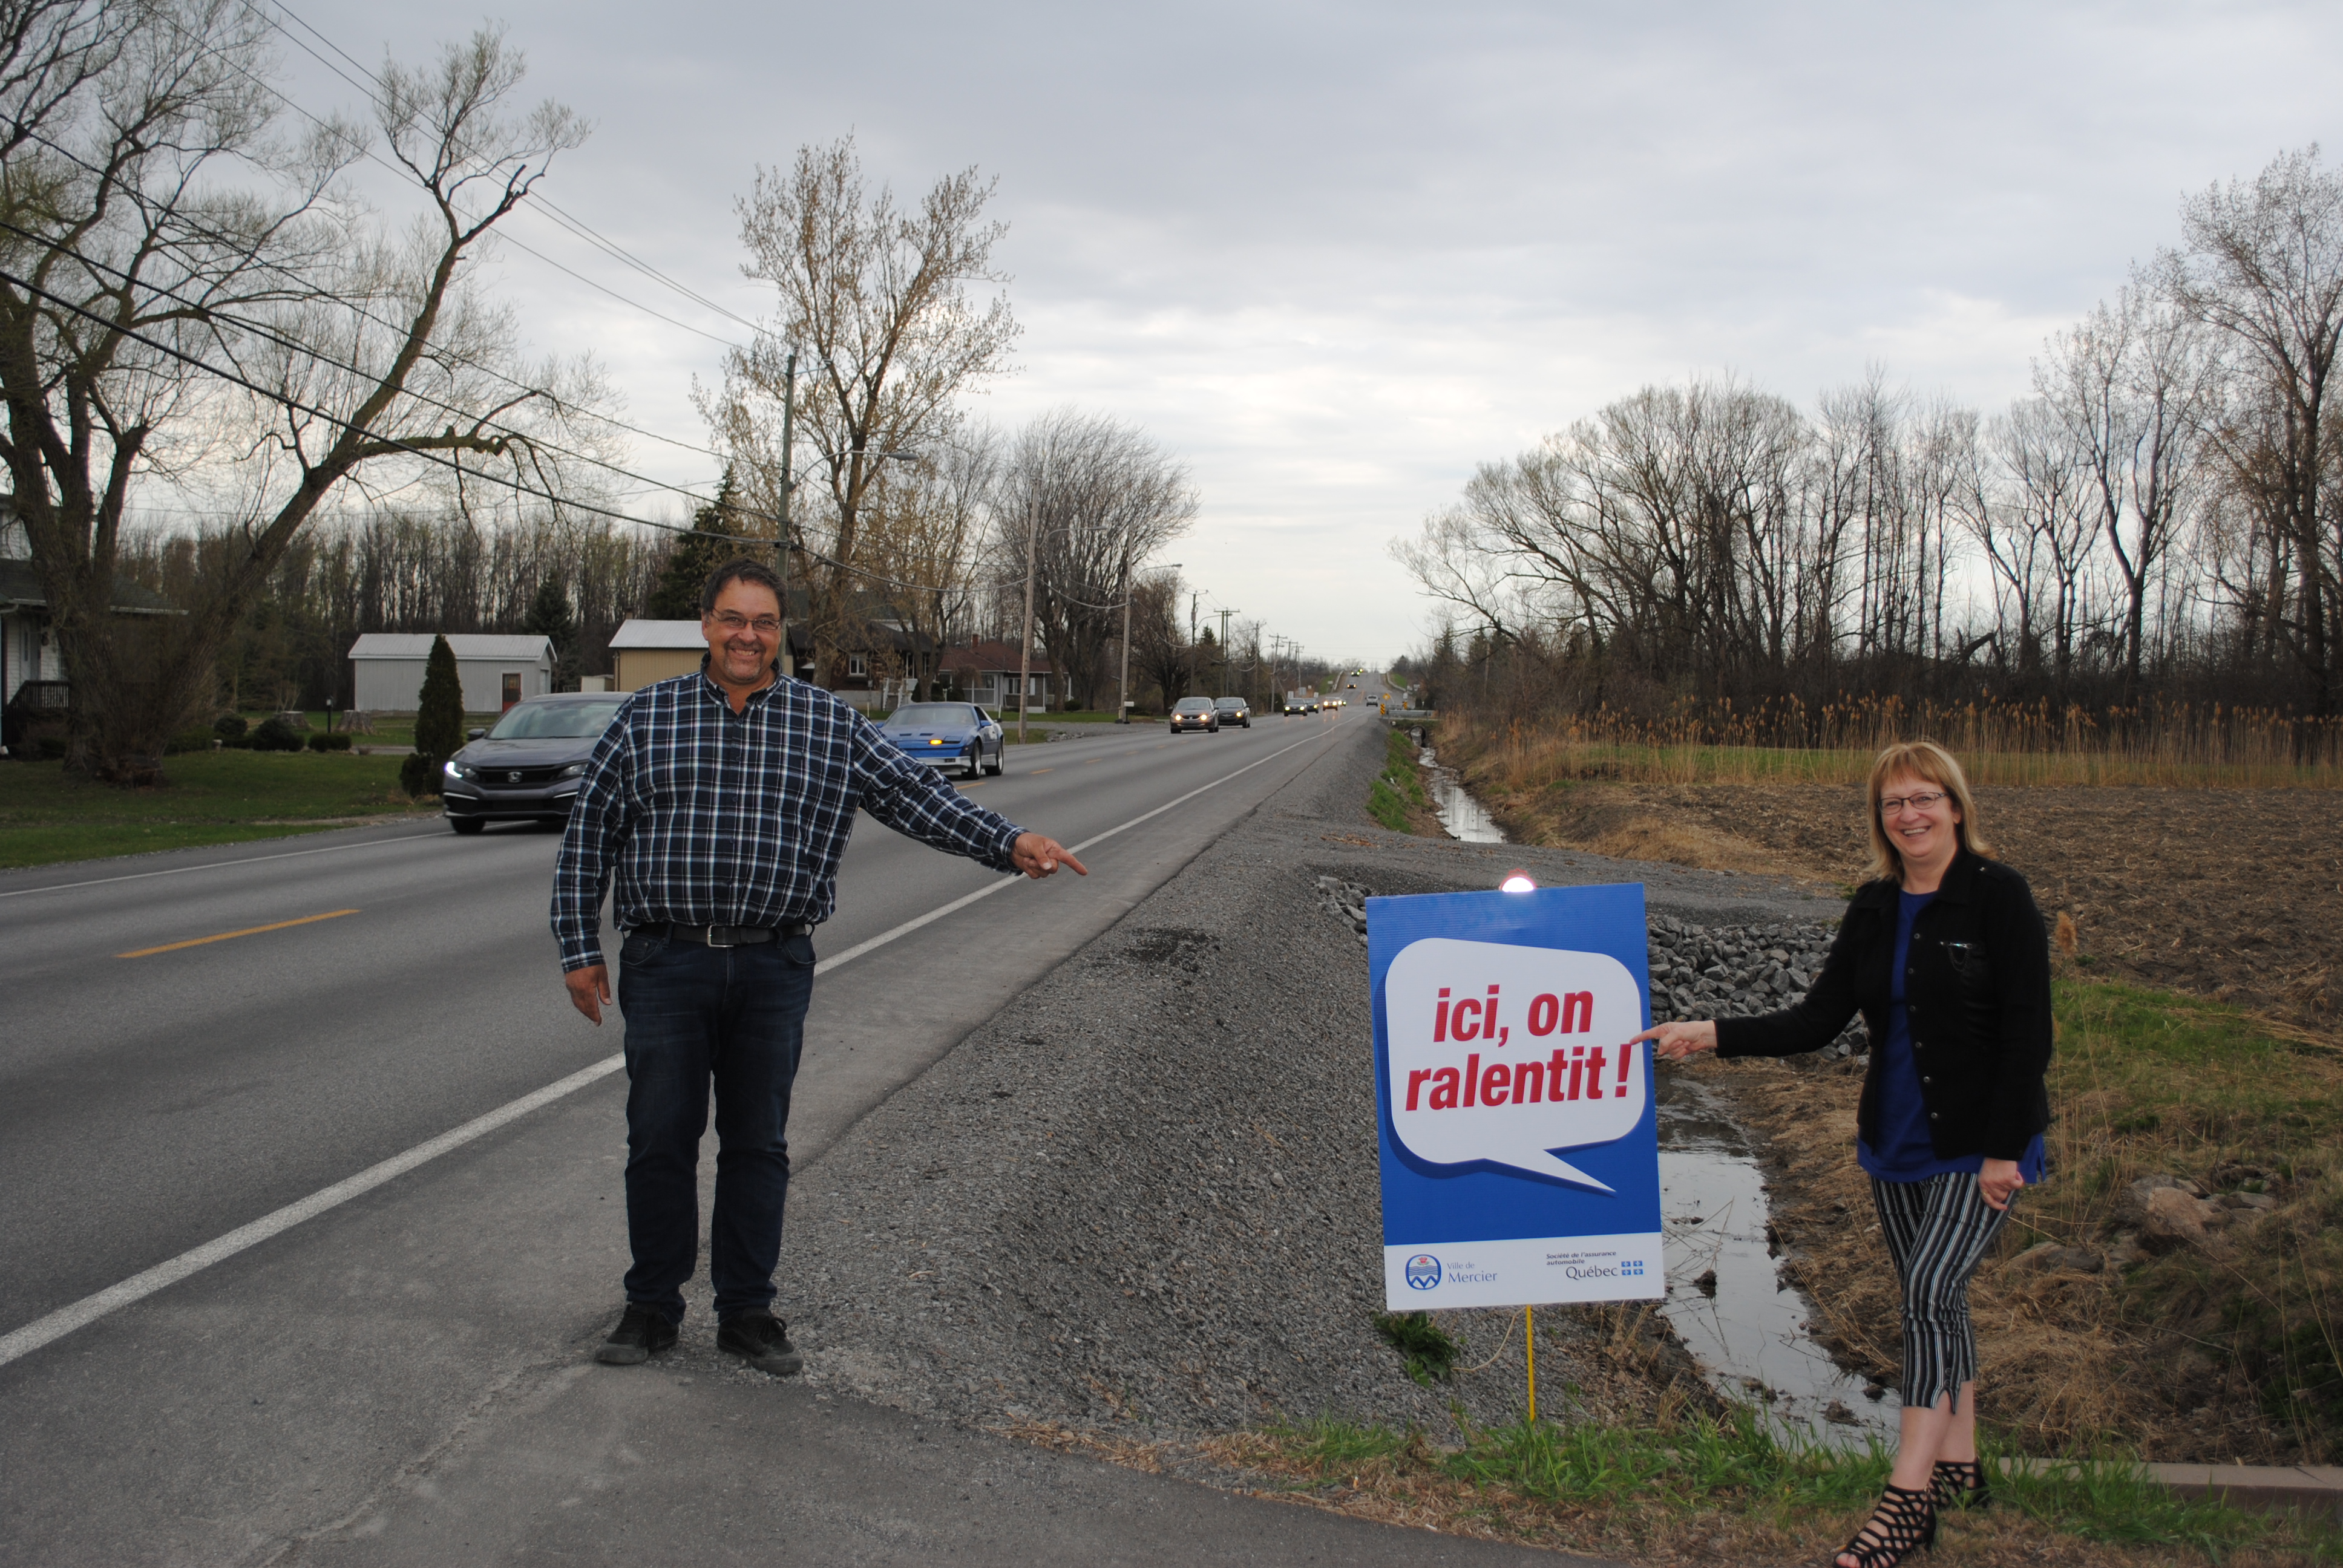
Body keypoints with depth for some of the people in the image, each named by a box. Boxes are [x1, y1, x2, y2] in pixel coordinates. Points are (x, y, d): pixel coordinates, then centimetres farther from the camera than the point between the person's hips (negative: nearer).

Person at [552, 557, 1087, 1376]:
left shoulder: (831, 725, 5)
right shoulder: (646, 717, 4)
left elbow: (915, 794, -1)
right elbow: (588, 836, 7)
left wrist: (1009, 842, -15)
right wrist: (580, 948, 2)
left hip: (775, 969, 1)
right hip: (666, 965, 0)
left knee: (757, 1145, 8)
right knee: (660, 1140, 5)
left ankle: (747, 1312, 21)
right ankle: (652, 1307, 20)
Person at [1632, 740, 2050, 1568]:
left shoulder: (2000, 897, -13)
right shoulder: (1875, 907, 5)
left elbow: (2026, 1033, -14)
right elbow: (1819, 1019, 3)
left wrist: (2003, 1150, -17)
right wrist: (1712, 1034, -7)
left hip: (1981, 1147, -6)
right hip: (1897, 1141, 7)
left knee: (1929, 1292, -14)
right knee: (1932, 1300, 14)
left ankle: (1906, 1499, -9)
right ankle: (1959, 1468, 28)